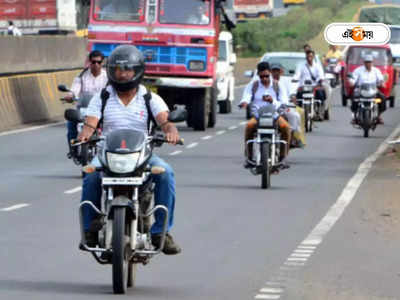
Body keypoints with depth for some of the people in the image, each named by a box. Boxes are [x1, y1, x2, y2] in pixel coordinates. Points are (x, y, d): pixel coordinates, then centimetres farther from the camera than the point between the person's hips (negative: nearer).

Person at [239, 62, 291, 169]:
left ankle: (283, 157, -22)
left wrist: (273, 101, -22)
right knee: (249, 126, -34)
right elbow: (246, 97, -5)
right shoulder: (252, 85, 10)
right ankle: (249, 157, -25)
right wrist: (244, 102, -31)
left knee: (285, 127, -32)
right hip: (257, 115, 0)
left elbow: (285, 104, -1)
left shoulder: (277, 86, 8)